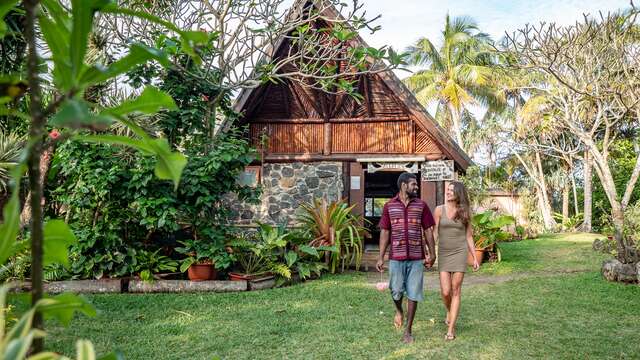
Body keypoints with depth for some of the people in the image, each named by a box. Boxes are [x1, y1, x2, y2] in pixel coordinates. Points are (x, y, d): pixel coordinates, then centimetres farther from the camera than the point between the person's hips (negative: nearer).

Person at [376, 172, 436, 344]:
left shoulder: (421, 205, 4)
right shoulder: (389, 206, 3)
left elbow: (427, 231, 7)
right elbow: (385, 232, 5)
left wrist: (432, 254, 3)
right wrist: (381, 257, 0)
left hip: (416, 258, 1)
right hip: (396, 257, 0)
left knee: (413, 294, 2)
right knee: (396, 291, 3)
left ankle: (408, 331, 13)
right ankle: (399, 311, 37)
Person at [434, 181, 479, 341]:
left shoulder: (465, 212, 2)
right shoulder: (439, 210, -1)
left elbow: (469, 236, 8)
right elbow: (434, 233, -1)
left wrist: (475, 258, 6)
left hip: (459, 253, 0)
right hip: (443, 254, 0)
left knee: (455, 291, -4)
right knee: (445, 292, -5)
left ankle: (450, 329, 0)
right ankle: (449, 311, 31)